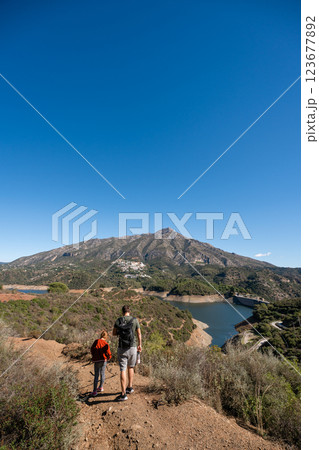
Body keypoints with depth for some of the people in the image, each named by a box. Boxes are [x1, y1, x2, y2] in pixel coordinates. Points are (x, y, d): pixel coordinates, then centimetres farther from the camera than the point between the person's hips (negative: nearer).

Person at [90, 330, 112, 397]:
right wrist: (108, 358, 11)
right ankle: (101, 387, 31)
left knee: (96, 376, 6)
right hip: (104, 360, 0)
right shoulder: (106, 344, -10)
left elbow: (92, 350, 2)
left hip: (97, 361, 0)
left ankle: (94, 391, 4)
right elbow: (109, 354, -11)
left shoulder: (96, 342, -6)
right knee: (102, 374, 18)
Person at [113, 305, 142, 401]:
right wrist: (140, 345, 14)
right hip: (132, 348, 1)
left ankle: (123, 394, 4)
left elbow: (114, 333, 6)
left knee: (123, 370, 3)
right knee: (130, 367, 23)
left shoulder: (118, 320, -5)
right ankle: (130, 387, 34)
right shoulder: (135, 320, -7)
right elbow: (139, 334, 1)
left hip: (122, 349, -1)